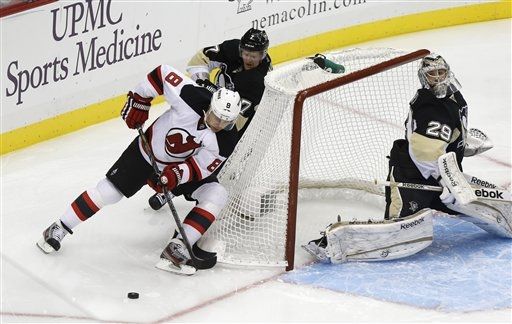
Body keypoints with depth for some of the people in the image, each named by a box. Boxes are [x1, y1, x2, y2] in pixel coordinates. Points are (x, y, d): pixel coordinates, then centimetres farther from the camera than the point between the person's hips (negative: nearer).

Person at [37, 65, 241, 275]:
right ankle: (59, 228, 15)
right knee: (108, 190, -6)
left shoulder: (226, 141, -26)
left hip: (185, 166, 2)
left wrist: (178, 174, -37)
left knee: (217, 195, -19)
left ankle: (175, 250, -19)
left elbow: (201, 167, -19)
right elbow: (164, 73, -22)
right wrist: (138, 100, -14)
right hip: (148, 151, -2)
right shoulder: (192, 98, -35)